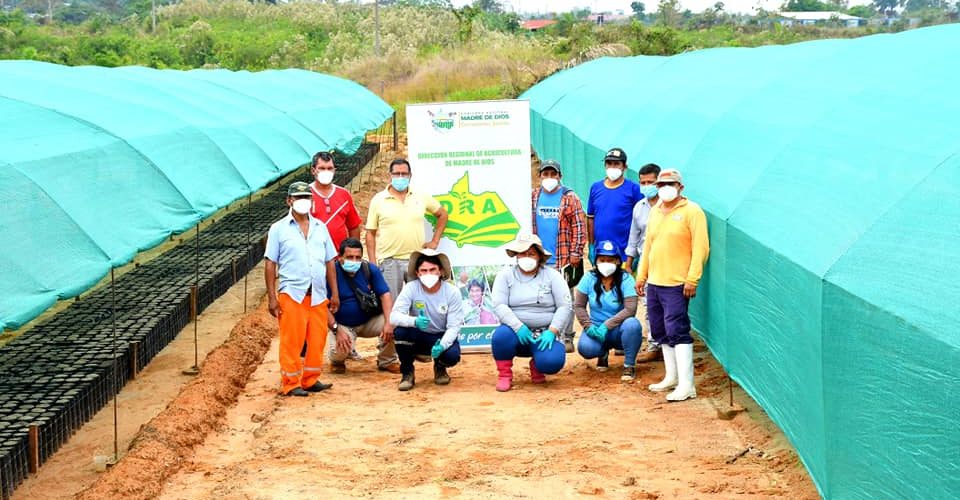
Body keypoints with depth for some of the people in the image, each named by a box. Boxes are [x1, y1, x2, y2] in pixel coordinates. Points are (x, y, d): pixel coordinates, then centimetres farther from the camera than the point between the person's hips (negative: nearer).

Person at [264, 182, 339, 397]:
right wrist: (272, 297, -6)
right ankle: (290, 383, 4)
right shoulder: (279, 229, 4)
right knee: (291, 341, -3)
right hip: (292, 294, -4)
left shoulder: (320, 227, 15)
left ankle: (311, 380, 17)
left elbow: (330, 262, 16)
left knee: (317, 340, 5)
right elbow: (270, 264, 1)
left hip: (319, 296, 4)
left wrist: (334, 293, 11)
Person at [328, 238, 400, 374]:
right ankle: (337, 362, 9)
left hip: (369, 321, 3)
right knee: (343, 348, -33)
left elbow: (385, 295, -10)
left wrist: (388, 322, -24)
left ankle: (387, 361, 3)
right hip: (343, 325, -3)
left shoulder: (371, 269, -6)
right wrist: (337, 330, -27)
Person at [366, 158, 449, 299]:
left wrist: (435, 241, 11)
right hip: (389, 261, -2)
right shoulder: (378, 200, 2)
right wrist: (373, 265, -3)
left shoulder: (421, 197, 7)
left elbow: (442, 214, 20)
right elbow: (370, 234, 4)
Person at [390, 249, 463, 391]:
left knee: (452, 355, -32)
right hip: (419, 337, 1)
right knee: (400, 331, -31)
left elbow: (454, 327, -17)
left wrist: (442, 345, -37)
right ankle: (407, 373, -7)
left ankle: (440, 367, 8)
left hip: (443, 337, 0)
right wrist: (415, 321, -47)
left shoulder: (452, 292, -16)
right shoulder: (411, 288, -17)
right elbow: (394, 316, -26)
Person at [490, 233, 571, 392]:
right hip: (516, 332, 0)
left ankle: (536, 366, 11)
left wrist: (551, 332, -16)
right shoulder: (506, 275, 3)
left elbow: (564, 306, -4)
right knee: (501, 335, -35)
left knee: (552, 362, -30)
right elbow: (499, 306, -8)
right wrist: (518, 326, -22)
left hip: (543, 335, 0)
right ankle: (504, 375, -8)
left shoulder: (552, 275, 3)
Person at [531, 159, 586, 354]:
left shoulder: (570, 197, -3)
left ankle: (566, 338, 8)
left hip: (564, 258, -4)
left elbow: (579, 226, -6)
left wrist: (576, 254, -11)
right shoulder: (534, 197, 10)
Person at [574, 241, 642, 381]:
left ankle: (629, 366, -15)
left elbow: (630, 309, -19)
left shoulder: (626, 279, -10)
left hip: (618, 329, -2)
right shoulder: (589, 278, -2)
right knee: (585, 348, -30)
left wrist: (606, 326, -25)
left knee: (632, 324, -37)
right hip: (596, 327, 2)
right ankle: (603, 352, 11)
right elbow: (579, 306, -1)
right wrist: (589, 327, -16)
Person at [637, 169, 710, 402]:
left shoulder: (692, 211, -8)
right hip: (654, 282, 8)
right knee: (661, 331, 13)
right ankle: (671, 377, 25)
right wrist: (641, 275, 17)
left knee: (677, 331, -12)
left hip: (676, 284, -8)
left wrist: (692, 279, -18)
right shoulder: (655, 211, 15)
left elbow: (701, 248, -13)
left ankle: (686, 385, -10)